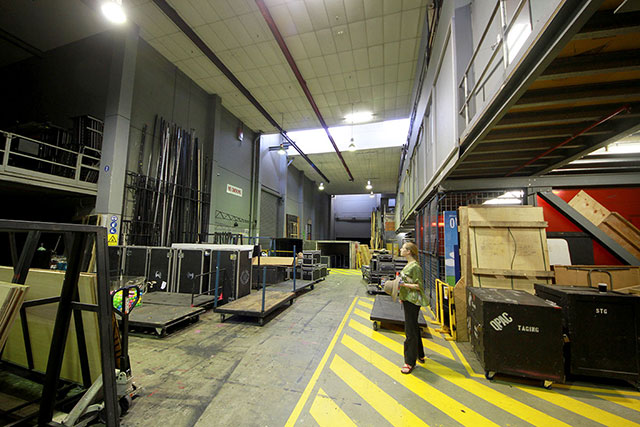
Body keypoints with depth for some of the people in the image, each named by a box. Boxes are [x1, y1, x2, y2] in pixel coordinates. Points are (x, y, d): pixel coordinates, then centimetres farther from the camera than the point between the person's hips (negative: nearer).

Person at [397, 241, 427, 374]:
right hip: (407, 299, 10)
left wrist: (403, 284, -26)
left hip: (413, 301, -10)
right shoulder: (409, 265, 10)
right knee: (414, 328, 21)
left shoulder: (415, 266, -20)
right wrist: (402, 297, 20)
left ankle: (410, 362, 12)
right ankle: (420, 355, 38)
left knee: (410, 331, 0)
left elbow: (418, 286, -20)